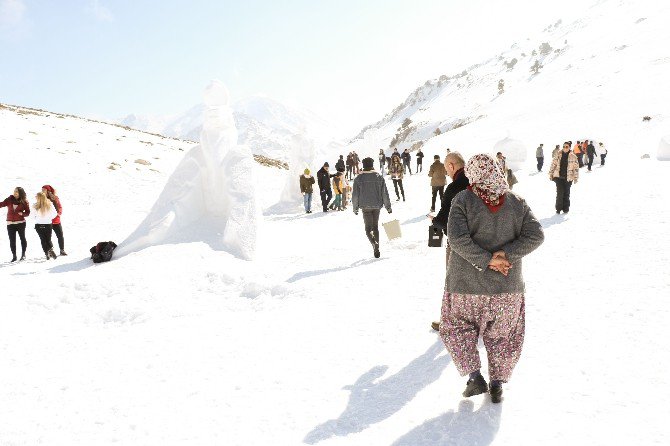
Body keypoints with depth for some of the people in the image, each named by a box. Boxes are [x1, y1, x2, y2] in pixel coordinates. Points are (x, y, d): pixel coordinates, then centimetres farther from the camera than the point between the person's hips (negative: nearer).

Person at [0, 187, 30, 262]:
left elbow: (28, 212, -1)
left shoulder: (24, 202, -2)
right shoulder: (9, 199, 3)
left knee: (22, 238, 8)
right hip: (10, 223, 2)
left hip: (20, 223, -2)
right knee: (12, 240, 3)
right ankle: (14, 255, 12)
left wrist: (22, 213, -19)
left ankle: (23, 254, 21)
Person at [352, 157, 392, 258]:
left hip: (365, 206, -2)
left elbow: (355, 195, -2)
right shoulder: (379, 177, 0)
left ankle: (374, 243, -26)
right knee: (375, 227, 14)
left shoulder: (358, 179, -5)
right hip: (377, 206, 2)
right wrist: (388, 206, 8)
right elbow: (384, 193, 1)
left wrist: (355, 208, 9)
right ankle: (376, 250, 14)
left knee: (368, 228, 3)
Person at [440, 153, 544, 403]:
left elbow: (457, 239, -22)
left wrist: (486, 260, -17)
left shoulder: (462, 200, -10)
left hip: (467, 285, -2)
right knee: (503, 335, 20)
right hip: (508, 288, 3)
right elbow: (535, 235, -7)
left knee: (457, 327, 18)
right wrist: (506, 255, -13)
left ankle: (474, 376, 9)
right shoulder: (517, 202, 0)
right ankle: (497, 384, 24)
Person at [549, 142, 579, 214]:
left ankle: (566, 208, 19)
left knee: (566, 193, 7)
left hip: (568, 178, 0)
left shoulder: (573, 156, -1)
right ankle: (558, 208, 1)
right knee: (560, 192, -8)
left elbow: (576, 167, 2)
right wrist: (551, 174, 7)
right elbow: (553, 164, 9)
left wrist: (575, 178, 0)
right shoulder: (558, 155, 3)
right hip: (559, 177, 0)